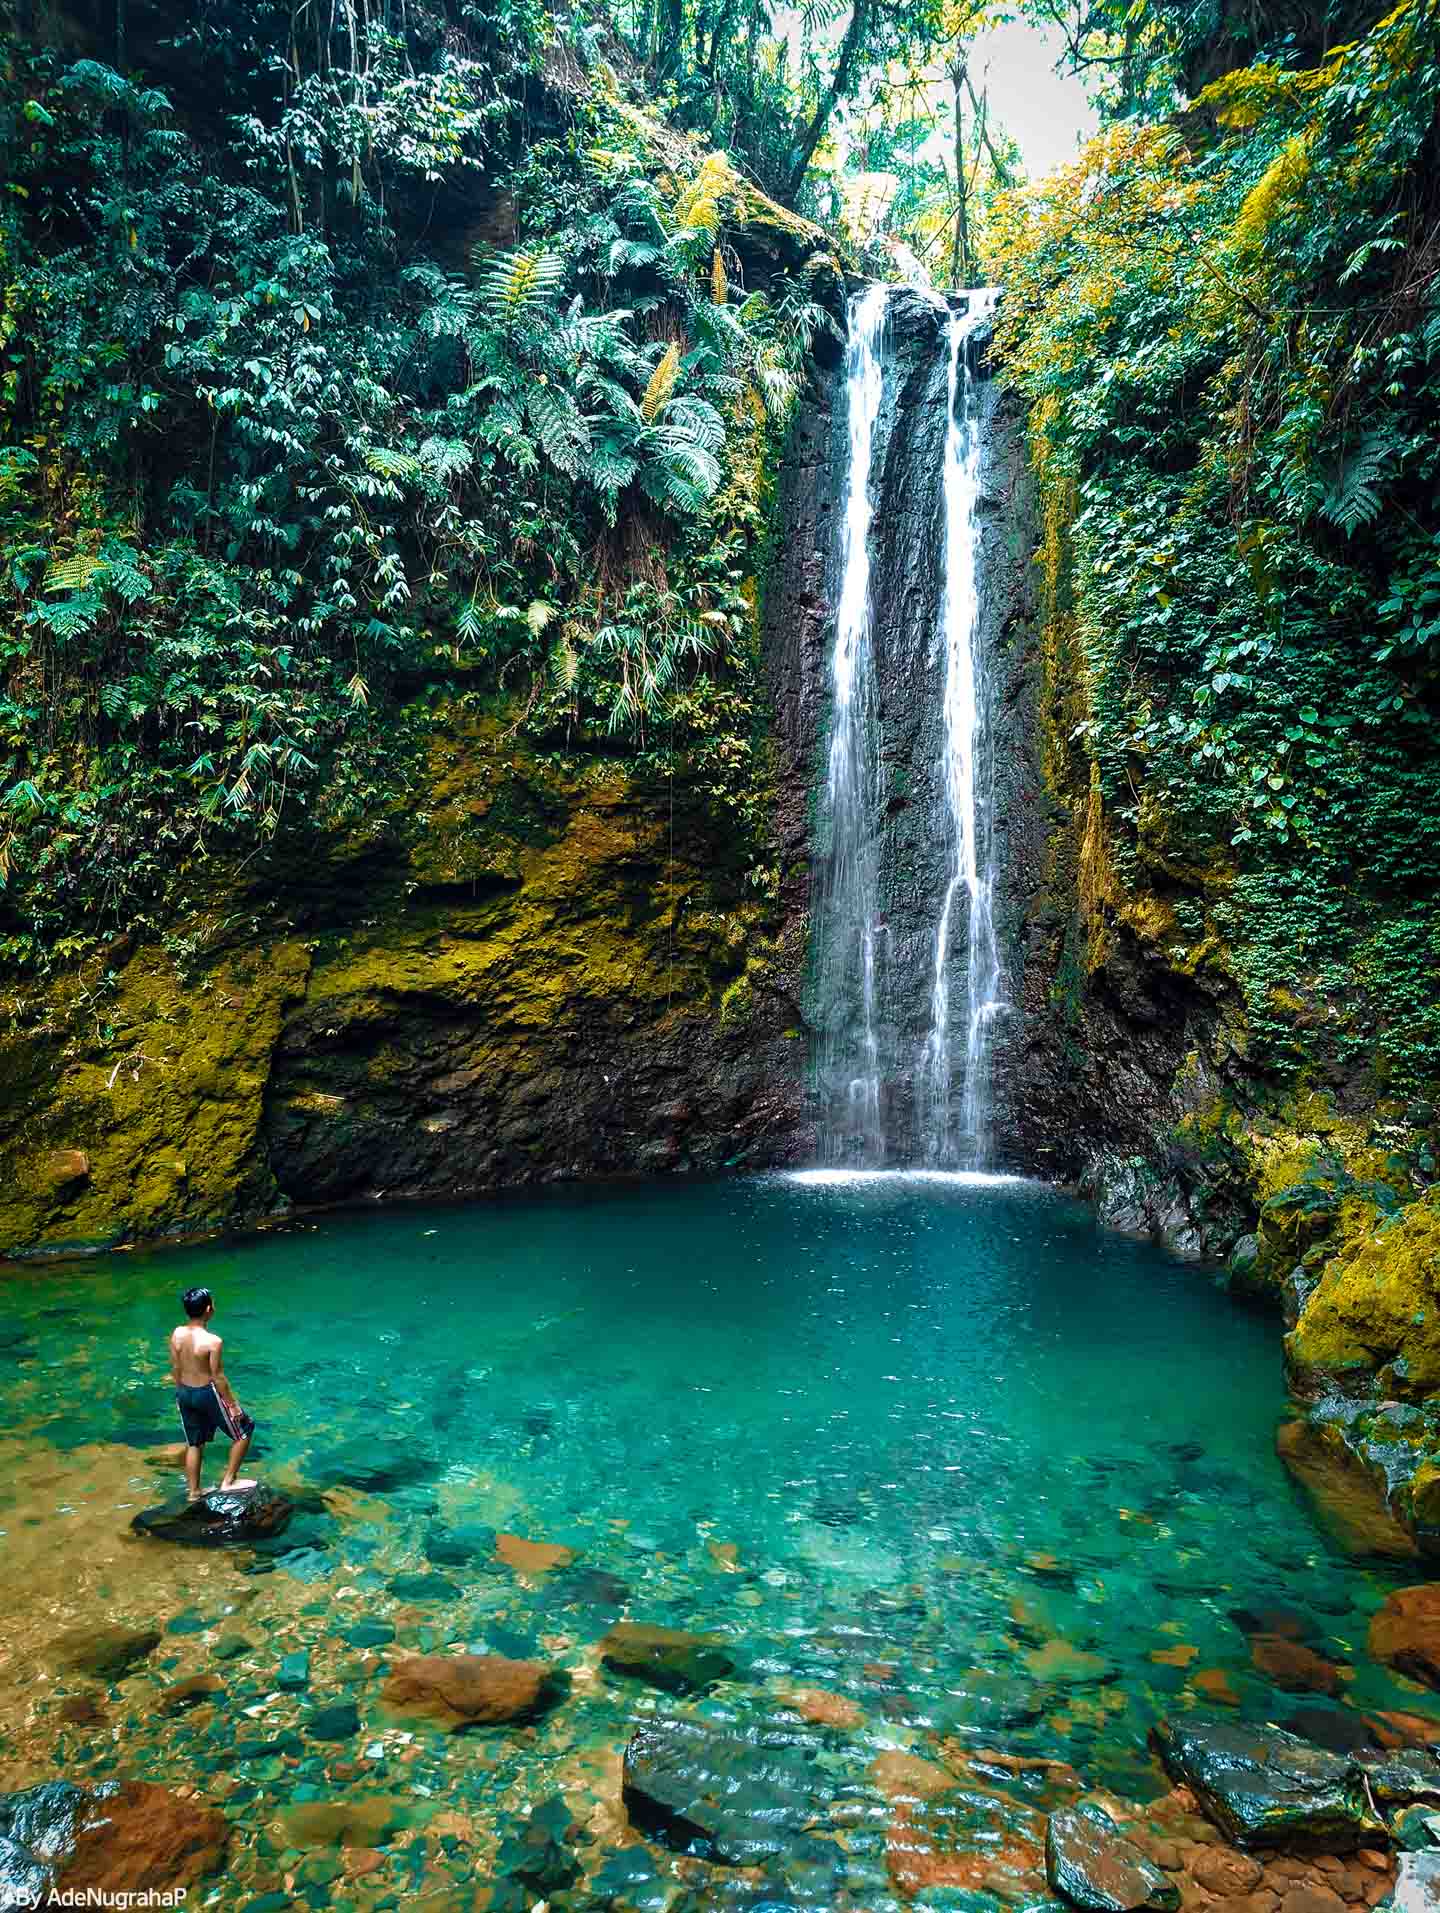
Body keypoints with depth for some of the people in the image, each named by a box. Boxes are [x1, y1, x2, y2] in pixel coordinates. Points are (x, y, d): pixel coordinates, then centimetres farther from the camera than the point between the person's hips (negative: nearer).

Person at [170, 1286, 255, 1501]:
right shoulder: (213, 1341, -26)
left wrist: (181, 1393, 19)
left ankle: (193, 1491, 34)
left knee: (194, 1444, 23)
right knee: (243, 1431, 14)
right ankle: (228, 1480, 19)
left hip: (185, 1393, 7)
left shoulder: (177, 1334, -8)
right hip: (207, 1394, -6)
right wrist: (232, 1404, -8)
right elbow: (218, 1377, -19)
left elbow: (175, 1368, 3)